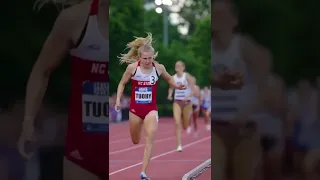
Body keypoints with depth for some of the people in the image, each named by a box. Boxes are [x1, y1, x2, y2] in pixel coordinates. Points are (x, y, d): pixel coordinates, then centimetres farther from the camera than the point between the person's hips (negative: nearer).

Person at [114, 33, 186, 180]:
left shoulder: (159, 67, -7)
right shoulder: (132, 67, -11)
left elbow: (169, 79, 14)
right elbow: (122, 83, 4)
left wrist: (177, 86, -5)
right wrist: (118, 99, -6)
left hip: (151, 109, 0)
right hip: (135, 109, 0)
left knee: (149, 140, -17)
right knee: (135, 142, 14)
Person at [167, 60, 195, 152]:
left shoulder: (187, 76, -10)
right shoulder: (173, 77, 0)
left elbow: (193, 90, -11)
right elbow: (171, 88, 15)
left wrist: (188, 96, -29)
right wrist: (169, 95, -6)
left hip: (186, 102, -2)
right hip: (177, 102, 2)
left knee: (185, 127, 11)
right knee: (177, 123, -17)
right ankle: (179, 145, -15)